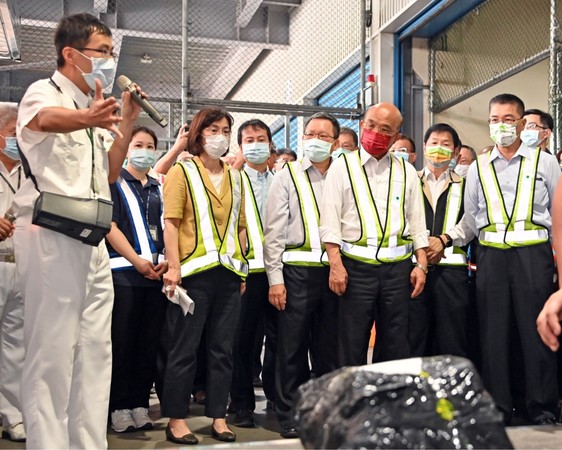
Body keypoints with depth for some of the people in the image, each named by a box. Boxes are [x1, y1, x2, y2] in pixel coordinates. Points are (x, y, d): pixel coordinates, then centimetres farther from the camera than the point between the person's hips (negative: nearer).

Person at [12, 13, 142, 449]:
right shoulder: (44, 92, -3)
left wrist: (126, 123, 10)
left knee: (95, 351, 8)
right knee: (52, 352, -7)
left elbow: (110, 174, 22)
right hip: (50, 235, -8)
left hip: (92, 241, 8)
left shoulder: (93, 109, 20)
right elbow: (45, 119, -29)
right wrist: (88, 119, -51)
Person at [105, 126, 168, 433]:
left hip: (156, 273, 4)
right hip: (123, 271, -4)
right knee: (122, 342, -3)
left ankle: (140, 404, 13)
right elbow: (110, 226, -4)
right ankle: (119, 407, 5)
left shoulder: (159, 189, 19)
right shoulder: (115, 182, 6)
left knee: (149, 343, 5)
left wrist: (166, 260, -1)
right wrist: (138, 261, -12)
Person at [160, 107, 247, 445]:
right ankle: (176, 419, 11)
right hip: (194, 272, -4)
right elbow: (171, 223, -5)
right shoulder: (182, 171, 3)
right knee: (184, 349, 1)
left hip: (229, 273, 5)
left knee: (223, 348, 8)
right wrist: (174, 267, -14)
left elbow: (241, 226, 16)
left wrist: (242, 269, 11)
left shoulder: (234, 176, 16)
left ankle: (218, 417, 17)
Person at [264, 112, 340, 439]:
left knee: (329, 348, 10)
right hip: (297, 270, -2)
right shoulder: (288, 176, 5)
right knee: (292, 348, 2)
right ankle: (290, 418, 13)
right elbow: (274, 231, -1)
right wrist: (275, 278, -7)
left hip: (334, 271, 3)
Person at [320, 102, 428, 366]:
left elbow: (418, 223, 12)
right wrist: (335, 264, -12)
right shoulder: (343, 167, 4)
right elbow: (329, 222, -3)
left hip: (398, 268, 3)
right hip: (356, 266, -3)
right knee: (352, 347, 2)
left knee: (395, 345, 9)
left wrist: (422, 265, 3)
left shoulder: (406, 172, 13)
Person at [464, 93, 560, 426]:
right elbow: (470, 220, 16)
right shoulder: (478, 168, 12)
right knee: (494, 334, 4)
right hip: (491, 257, 2)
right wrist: (488, 250, 10)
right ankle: (497, 409, 14)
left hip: (533, 254, -2)